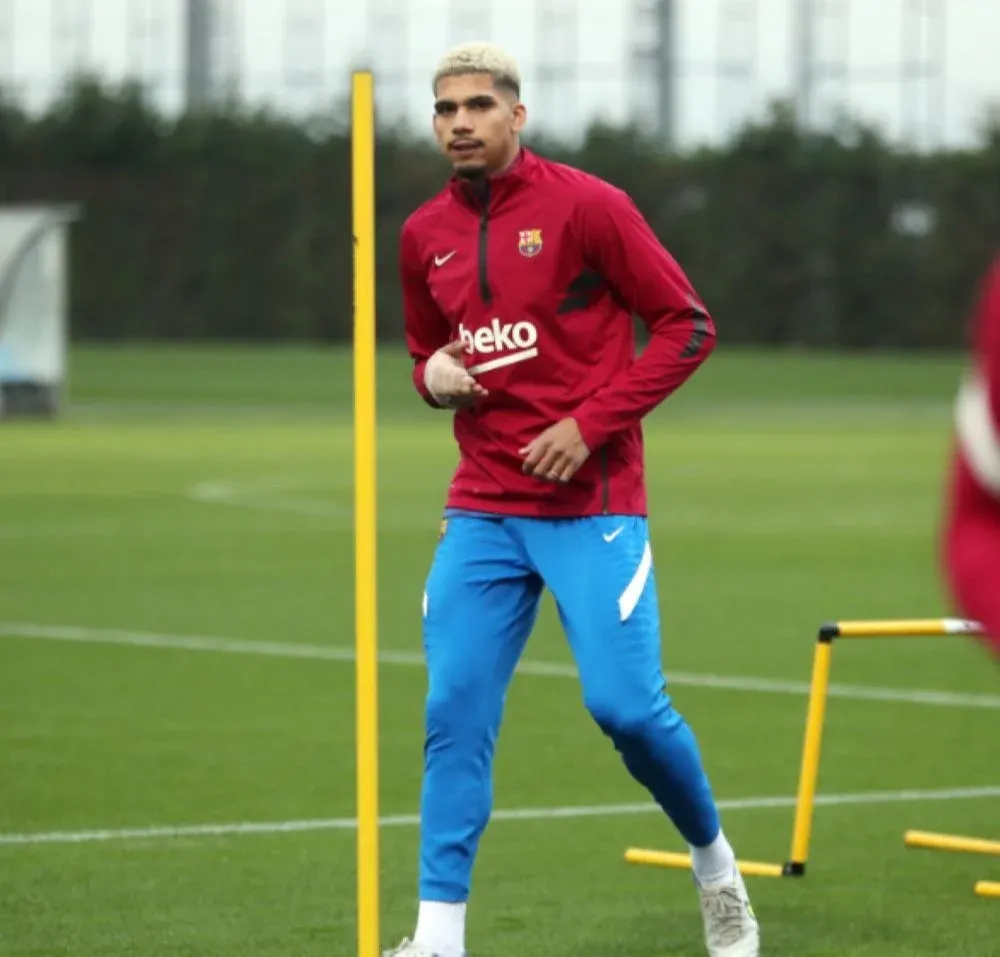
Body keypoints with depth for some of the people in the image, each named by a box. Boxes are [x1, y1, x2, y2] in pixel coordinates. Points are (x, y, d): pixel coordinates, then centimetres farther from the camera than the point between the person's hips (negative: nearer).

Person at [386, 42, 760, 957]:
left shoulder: (586, 206, -7)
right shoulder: (425, 235, 9)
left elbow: (687, 326, -6)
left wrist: (592, 423, -14)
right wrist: (434, 375, 0)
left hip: (592, 505, -5)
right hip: (482, 512, 5)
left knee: (626, 704, -11)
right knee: (454, 716, -5)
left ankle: (715, 864, 16)